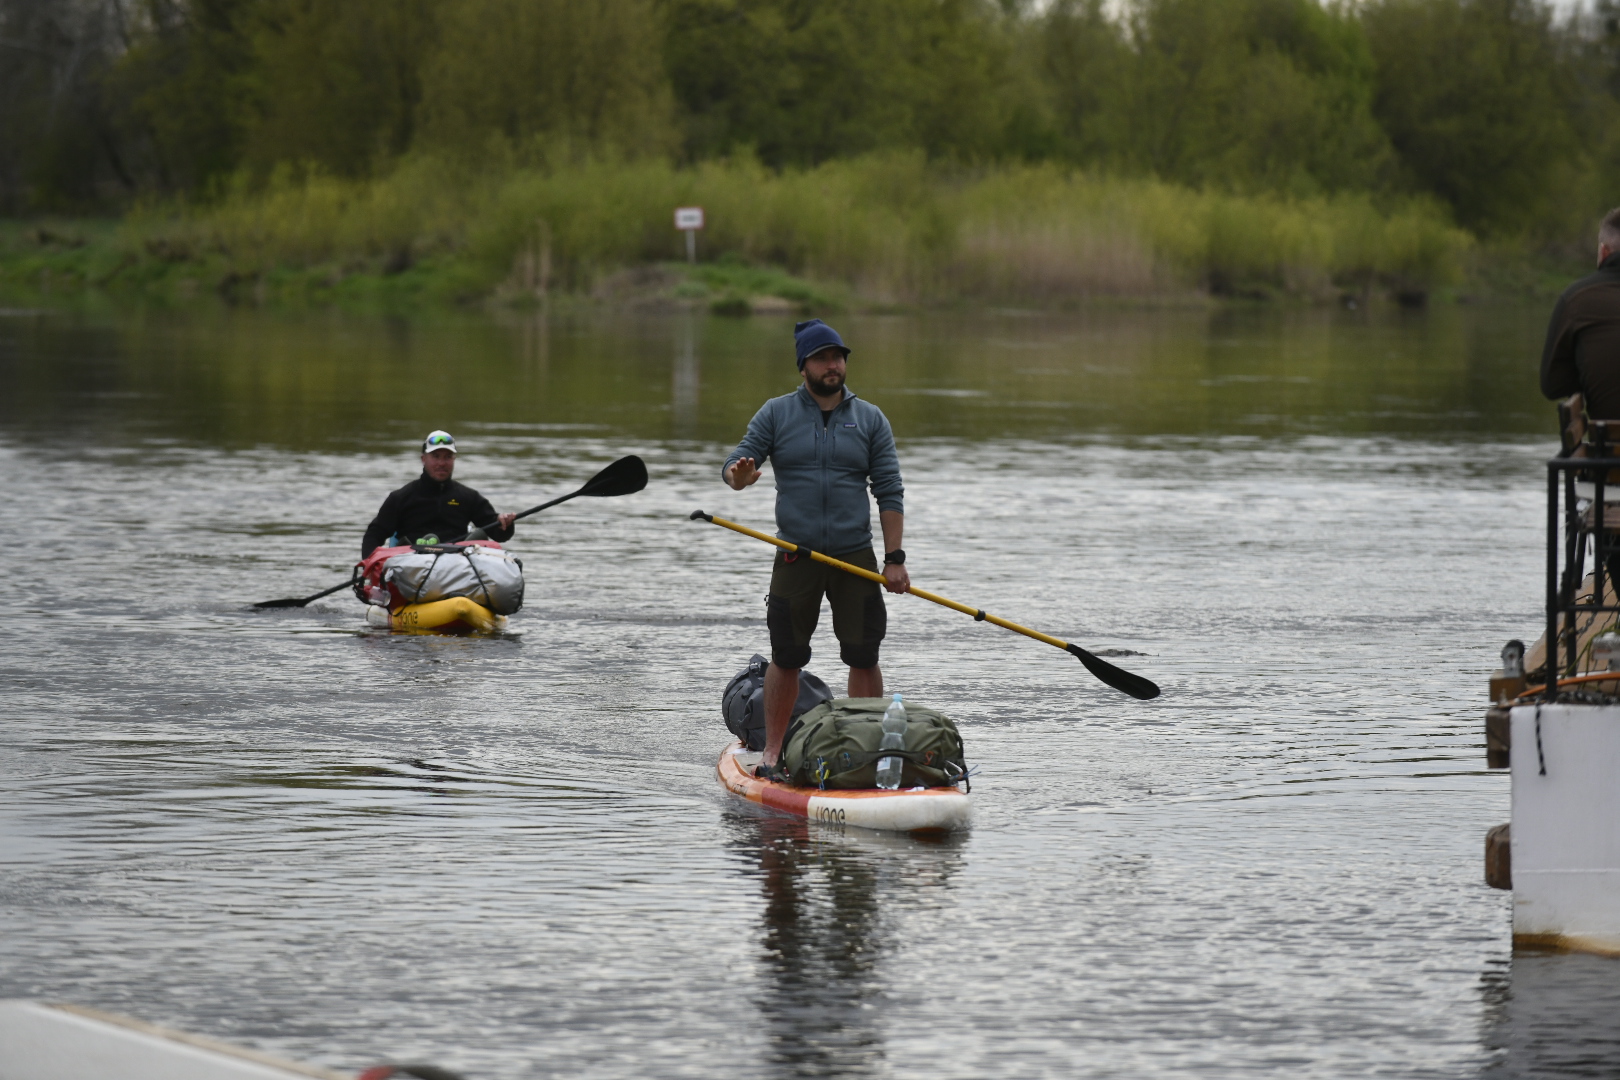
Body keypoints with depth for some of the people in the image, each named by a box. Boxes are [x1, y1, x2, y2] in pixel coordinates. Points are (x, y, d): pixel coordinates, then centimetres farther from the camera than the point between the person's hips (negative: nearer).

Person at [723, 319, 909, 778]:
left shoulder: (870, 419, 6)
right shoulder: (776, 414, 4)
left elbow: (889, 493, 4)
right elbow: (734, 464, -2)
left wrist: (894, 559, -4)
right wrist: (739, 476, -28)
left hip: (856, 556, 1)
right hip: (796, 559, -1)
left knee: (863, 656, 0)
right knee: (786, 658, 2)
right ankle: (772, 752, 12)